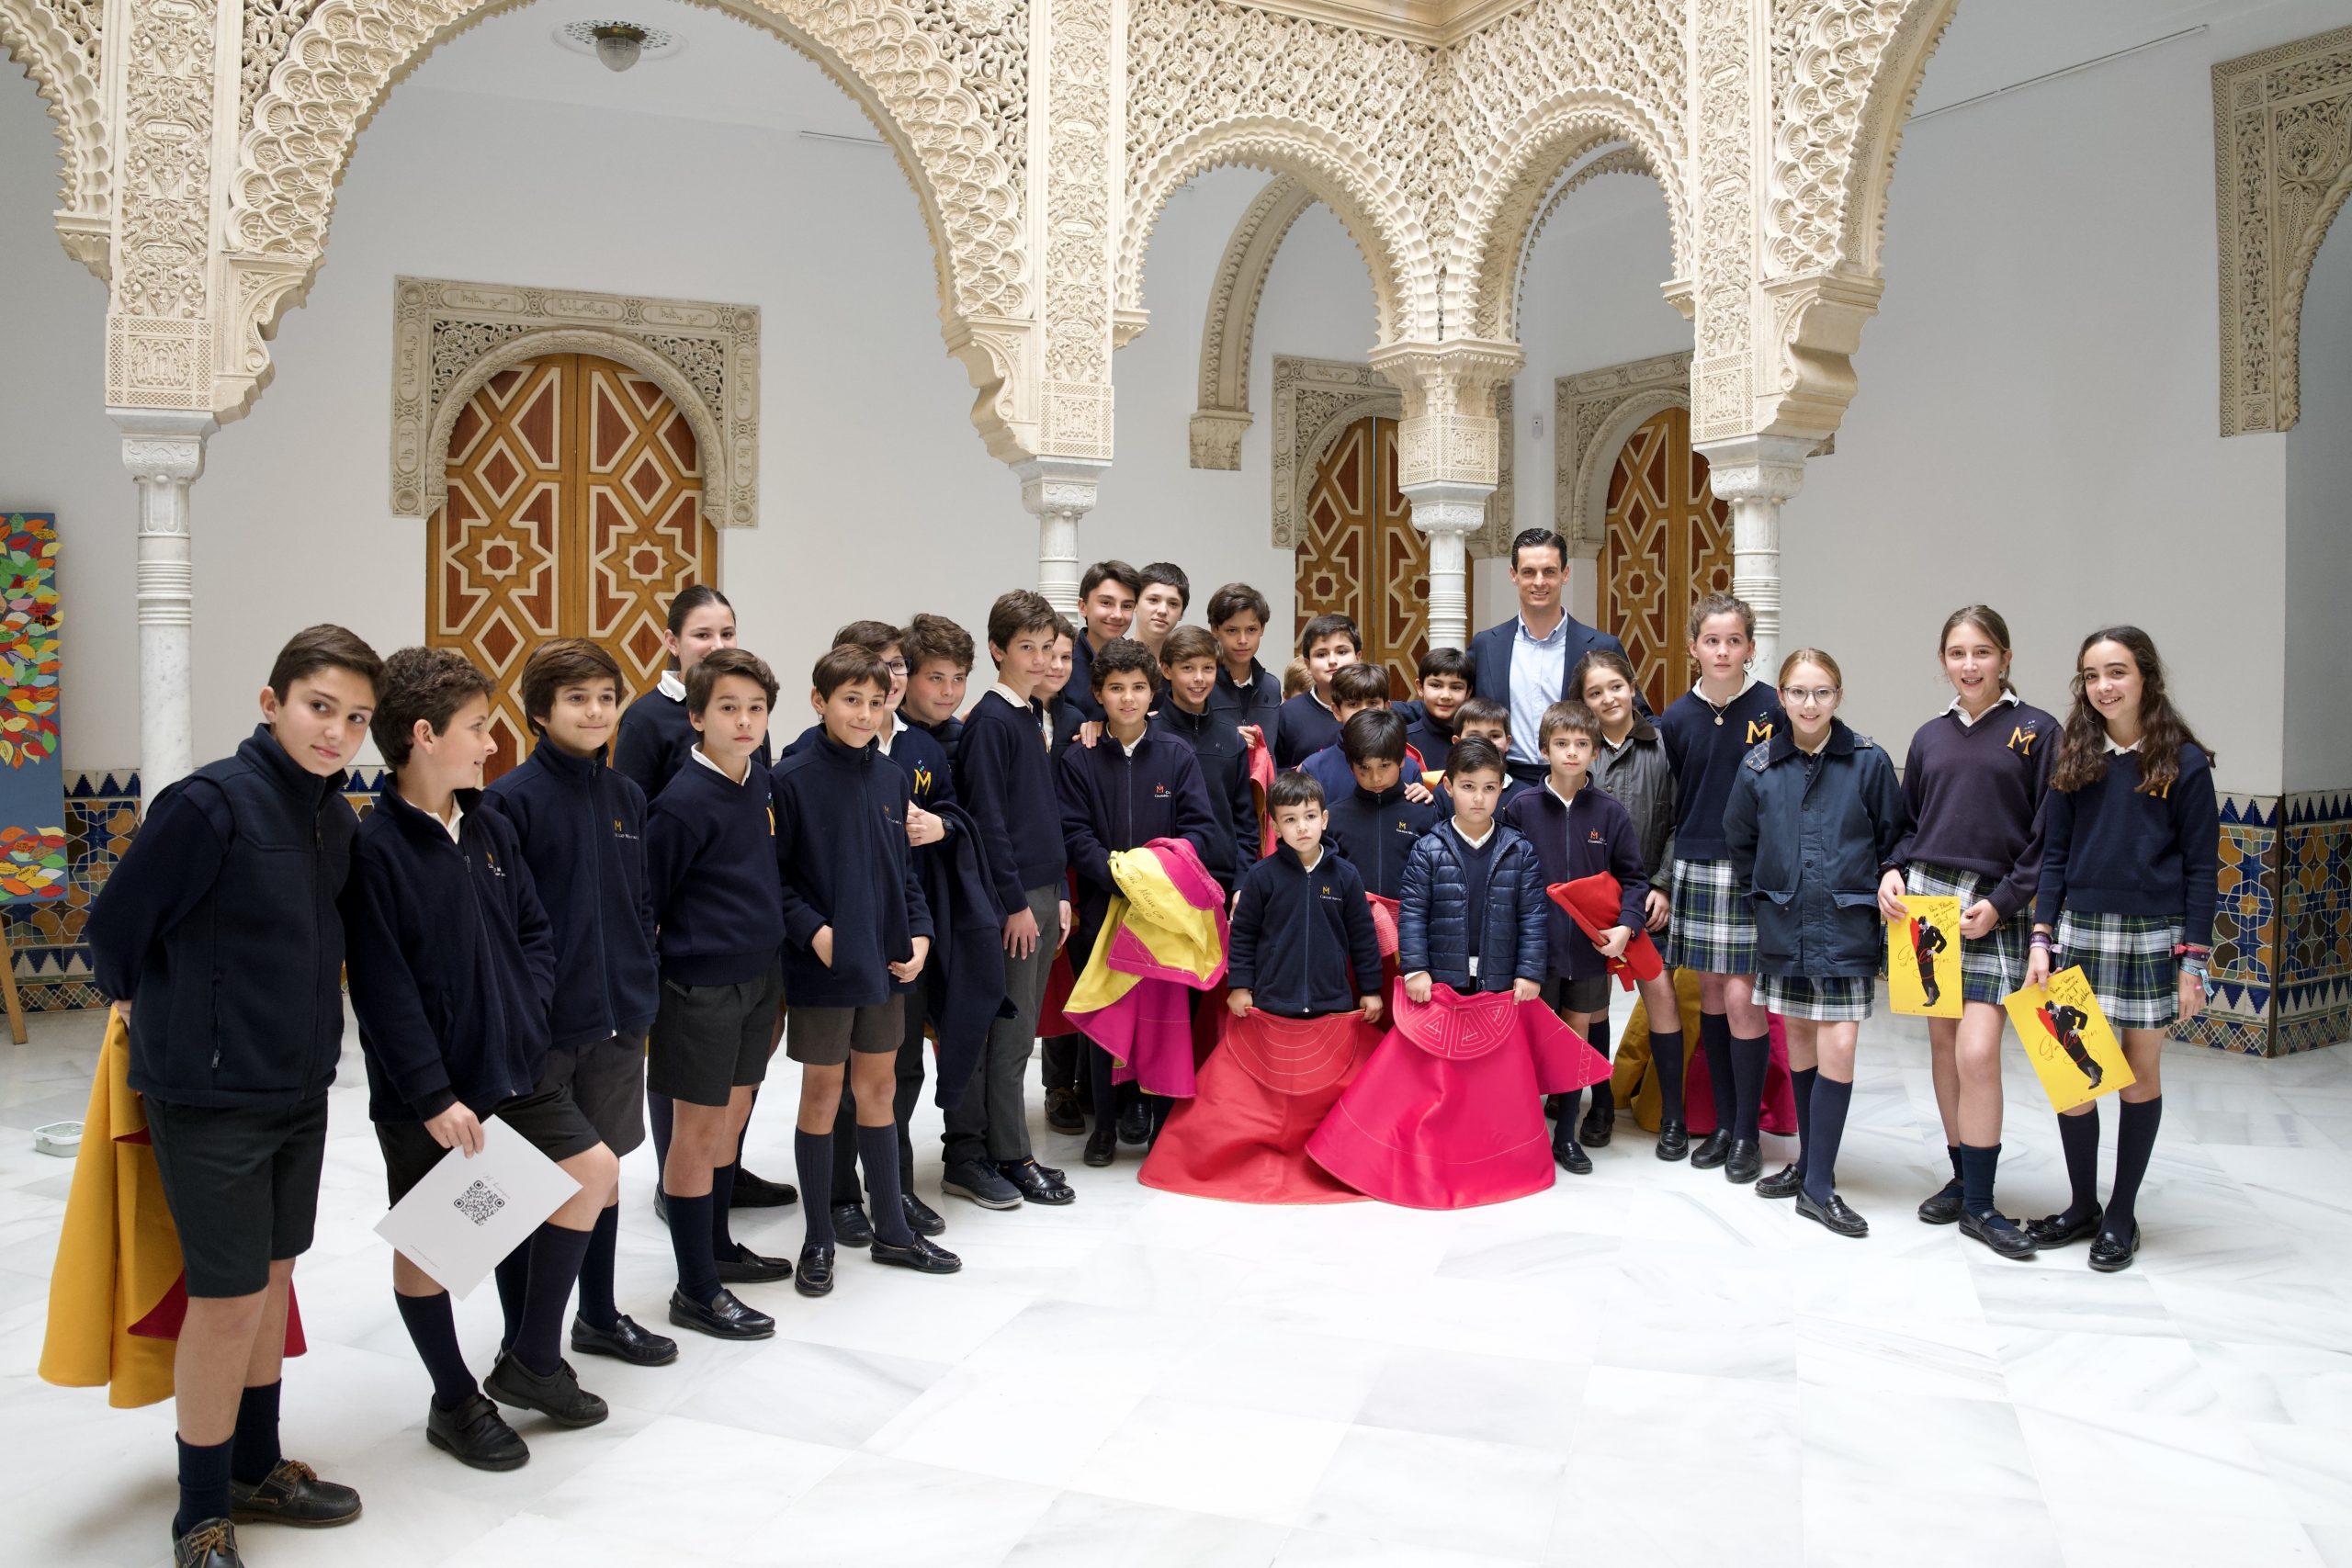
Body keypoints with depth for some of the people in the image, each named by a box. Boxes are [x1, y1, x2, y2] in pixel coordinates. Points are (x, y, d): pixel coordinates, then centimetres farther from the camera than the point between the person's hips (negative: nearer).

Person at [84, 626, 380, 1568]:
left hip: (302, 1088, 7)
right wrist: (155, 1015, 2)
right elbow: (114, 925, -12)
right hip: (210, 1098, -7)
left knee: (273, 1274, 17)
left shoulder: (336, 817, 3)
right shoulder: (211, 804, -20)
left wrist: (298, 1034, 12)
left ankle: (256, 1469, 34)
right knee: (228, 1298, 0)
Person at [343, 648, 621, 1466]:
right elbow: (383, 989, -18)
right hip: (423, 1090, -7)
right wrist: (433, 1095, -19)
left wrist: (525, 1010, -4)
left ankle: (531, 1359, 22)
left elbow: (533, 930, 12)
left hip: (516, 1062, 7)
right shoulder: (375, 847, -16)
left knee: (592, 1170, 7)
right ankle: (455, 1400, 26)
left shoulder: (490, 827, 5)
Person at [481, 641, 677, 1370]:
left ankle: (600, 1316, 32)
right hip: (541, 1027, -5)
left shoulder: (628, 796, 6)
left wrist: (644, 993, 10)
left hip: (618, 1020, 6)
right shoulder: (513, 798, -11)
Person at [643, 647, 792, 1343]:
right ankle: (696, 1290, 11)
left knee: (732, 1118, 18)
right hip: (701, 986, -7)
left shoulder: (760, 778, 4)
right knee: (699, 1131, 2)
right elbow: (646, 904, -13)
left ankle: (717, 1247, 35)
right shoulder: (683, 803, -18)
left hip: (759, 976, 7)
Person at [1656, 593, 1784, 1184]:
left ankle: (1748, 1132, 9)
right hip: (1695, 868, 4)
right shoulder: (1677, 717, 5)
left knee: (1742, 996, -5)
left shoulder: (1773, 710, -5)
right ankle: (1723, 1123, 20)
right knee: (1710, 993, 9)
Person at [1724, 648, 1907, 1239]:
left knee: (1837, 1047, -8)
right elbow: (1739, 841, 14)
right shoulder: (1759, 767, 1)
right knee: (1799, 1040, 11)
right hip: (1784, 924, 3)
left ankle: (1818, 1185, 0)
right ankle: (1808, 1163, 25)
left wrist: (1886, 894, 0)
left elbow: (1892, 837, 4)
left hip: (1846, 924, -2)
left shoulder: (1869, 761, -4)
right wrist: (1758, 898, 11)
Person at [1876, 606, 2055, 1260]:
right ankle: (1961, 1177, 22)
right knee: (1943, 1043, 8)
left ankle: (1979, 1205, 1)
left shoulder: (2037, 732, -1)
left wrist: (2000, 903, -11)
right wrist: (1894, 872, -2)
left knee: (1977, 1051, -11)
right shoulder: (1930, 737, 12)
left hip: (1995, 910, -4)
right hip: (1927, 898, 4)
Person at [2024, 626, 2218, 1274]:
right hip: (2079, 930, 3)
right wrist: (2041, 938, -1)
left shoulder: (2184, 761, -4)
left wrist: (2193, 961, -7)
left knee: (2141, 1075, 7)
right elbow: (2054, 853, 6)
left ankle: (2122, 1215, 19)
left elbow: (2201, 868, -3)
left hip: (2153, 935, -3)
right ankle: (2083, 1206, 20)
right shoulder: (2075, 756, 5)